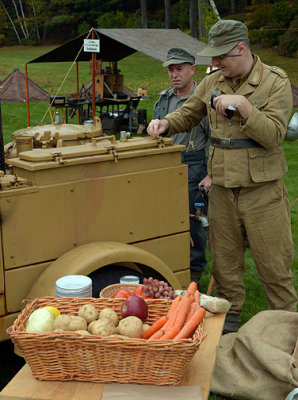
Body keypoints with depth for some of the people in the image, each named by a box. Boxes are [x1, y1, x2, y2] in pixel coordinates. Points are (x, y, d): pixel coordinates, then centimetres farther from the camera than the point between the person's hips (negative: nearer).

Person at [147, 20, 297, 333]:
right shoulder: (212, 82, 7)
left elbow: (273, 135, -17)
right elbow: (188, 114, 19)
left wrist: (242, 104, -27)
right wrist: (165, 124, -1)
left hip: (262, 190, -4)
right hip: (222, 189, 5)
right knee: (224, 261, 14)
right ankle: (229, 317, 32)